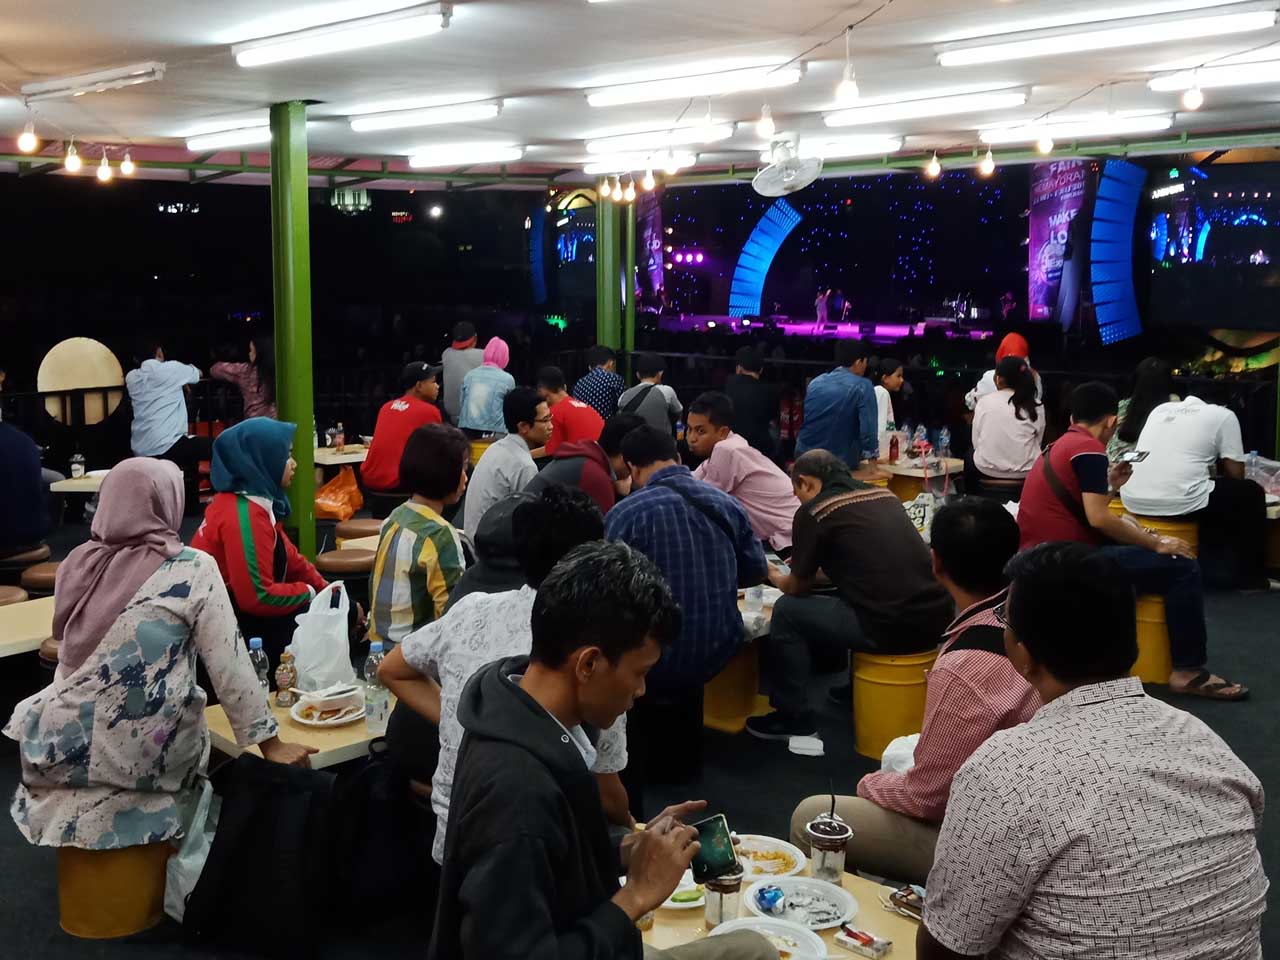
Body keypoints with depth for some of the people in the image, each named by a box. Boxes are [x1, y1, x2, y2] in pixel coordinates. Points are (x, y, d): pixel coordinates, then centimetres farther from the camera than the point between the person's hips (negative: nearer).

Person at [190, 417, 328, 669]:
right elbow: (258, 597, -27)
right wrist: (309, 592, -14)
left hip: (236, 606, 9)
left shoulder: (255, 501, 5)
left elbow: (289, 557, 11)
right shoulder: (244, 515, -25)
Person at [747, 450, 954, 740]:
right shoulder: (883, 494, 16)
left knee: (787, 611, 9)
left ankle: (794, 718, 16)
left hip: (892, 629, -7)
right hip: (935, 617, 8)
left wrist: (776, 578, 32)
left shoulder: (813, 512, -3)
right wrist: (817, 564, 43)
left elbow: (799, 588, 10)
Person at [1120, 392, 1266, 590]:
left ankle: (1212, 568, 36)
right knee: (1251, 494, 19)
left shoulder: (1161, 409, 25)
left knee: (1212, 493, 36)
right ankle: (1249, 577, 26)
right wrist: (1215, 465, 31)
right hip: (1178, 502, -6)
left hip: (1132, 499, 6)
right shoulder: (1223, 415, 10)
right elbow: (1235, 474, 9)